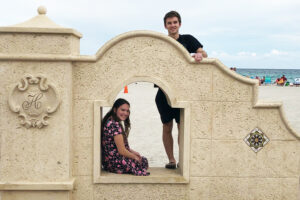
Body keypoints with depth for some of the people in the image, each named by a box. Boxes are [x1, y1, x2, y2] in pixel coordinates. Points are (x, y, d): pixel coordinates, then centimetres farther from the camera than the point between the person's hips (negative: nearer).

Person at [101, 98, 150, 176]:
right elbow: (122, 151, -21)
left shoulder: (110, 121, 9)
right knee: (143, 162, 1)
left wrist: (132, 151, 10)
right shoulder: (114, 125, -22)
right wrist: (135, 157, -5)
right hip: (114, 163, -10)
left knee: (144, 159, 19)